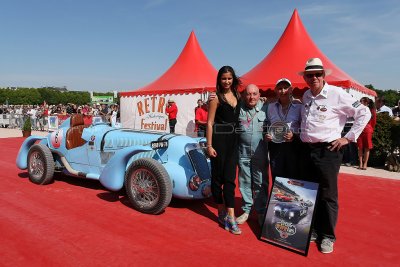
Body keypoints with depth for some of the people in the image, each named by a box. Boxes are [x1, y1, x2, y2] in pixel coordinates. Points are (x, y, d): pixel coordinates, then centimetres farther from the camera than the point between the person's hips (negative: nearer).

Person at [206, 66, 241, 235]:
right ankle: (221, 212, 23)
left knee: (229, 178, 1)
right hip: (219, 139, -4)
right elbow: (209, 122, -7)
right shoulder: (216, 97, -4)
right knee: (218, 176, 6)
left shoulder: (237, 96, 12)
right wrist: (209, 145, -11)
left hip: (233, 140, 4)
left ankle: (230, 217, 5)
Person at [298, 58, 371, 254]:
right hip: (307, 150, 6)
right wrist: (301, 137, 11)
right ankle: (314, 230, 30)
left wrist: (349, 138, -8)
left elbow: (364, 113, -6)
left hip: (327, 151, -6)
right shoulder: (306, 96, 10)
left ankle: (327, 236, 19)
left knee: (327, 196, 3)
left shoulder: (336, 94, -9)